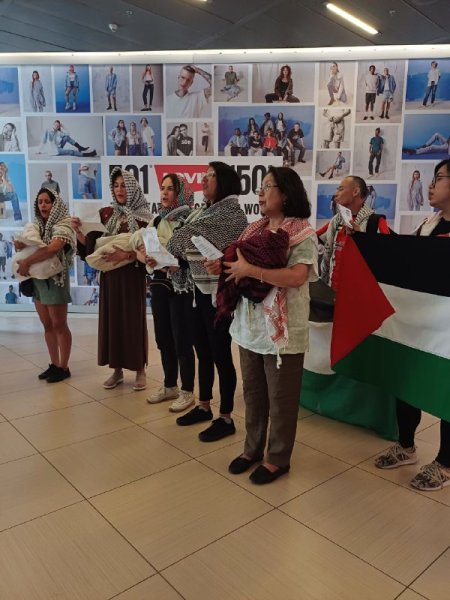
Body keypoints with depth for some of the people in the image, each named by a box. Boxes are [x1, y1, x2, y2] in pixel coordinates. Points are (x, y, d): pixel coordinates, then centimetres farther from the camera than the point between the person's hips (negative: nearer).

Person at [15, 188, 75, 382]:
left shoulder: (63, 225, -11)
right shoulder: (37, 225, 12)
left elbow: (52, 248, -27)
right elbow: (27, 245, 15)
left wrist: (26, 262, -21)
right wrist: (19, 245, -10)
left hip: (55, 279, -7)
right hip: (37, 280, 8)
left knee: (59, 325, -1)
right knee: (47, 325, 12)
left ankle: (63, 367, 9)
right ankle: (54, 364, 21)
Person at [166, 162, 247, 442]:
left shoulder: (231, 213, -13)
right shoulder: (204, 211, 13)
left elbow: (193, 232, -17)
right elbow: (188, 242, 9)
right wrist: (169, 257, -9)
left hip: (220, 293, -8)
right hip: (200, 290, 8)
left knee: (221, 355, 1)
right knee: (203, 353, 17)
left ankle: (226, 419, 15)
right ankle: (204, 407, 33)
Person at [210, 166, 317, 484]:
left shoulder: (302, 232, -11)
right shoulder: (254, 228, 10)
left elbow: (297, 277, -23)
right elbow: (241, 264, 16)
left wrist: (250, 270, -24)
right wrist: (223, 267, -6)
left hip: (282, 328, -7)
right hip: (249, 324, 7)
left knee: (280, 398, 8)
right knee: (252, 392, 18)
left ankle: (277, 458, 26)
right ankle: (252, 448, 36)